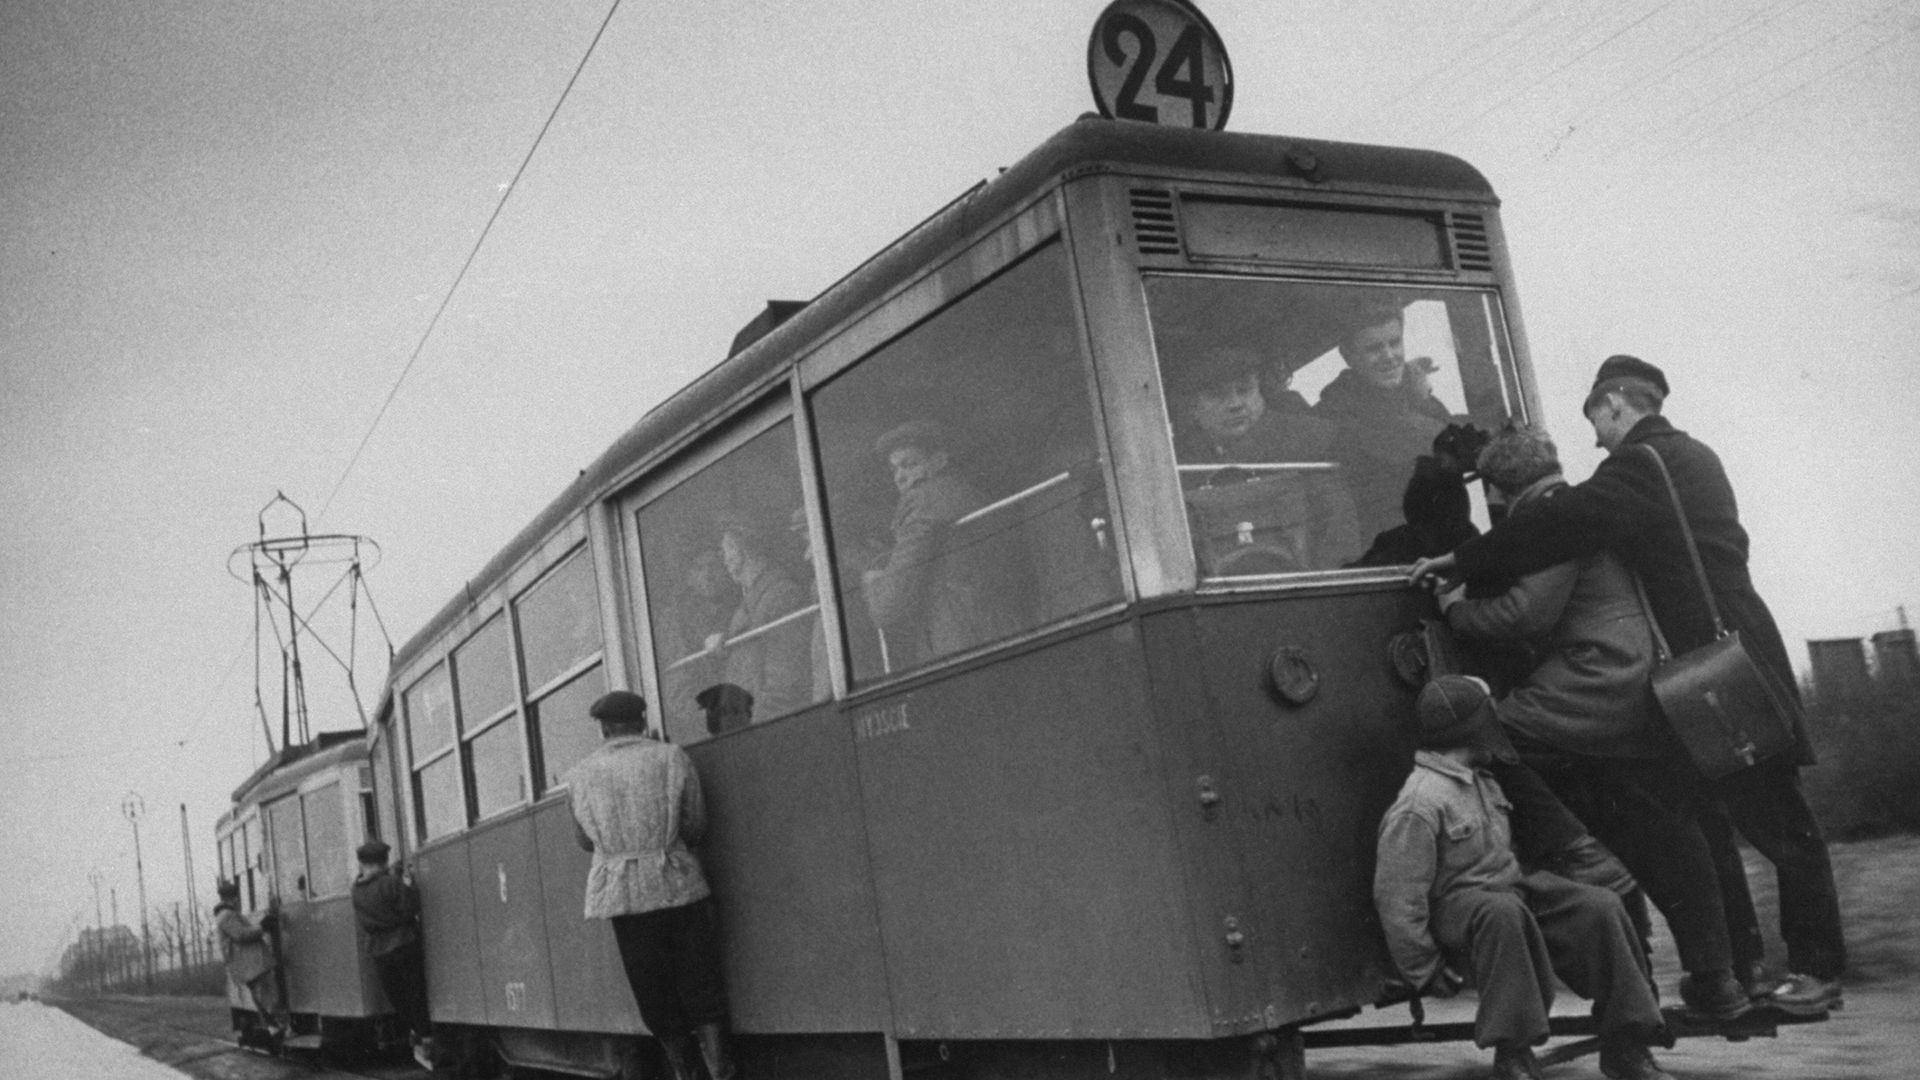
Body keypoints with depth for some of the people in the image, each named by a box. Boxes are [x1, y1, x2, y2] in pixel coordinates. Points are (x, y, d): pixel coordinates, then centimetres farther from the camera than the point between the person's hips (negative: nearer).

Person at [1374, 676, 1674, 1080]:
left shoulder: (1479, 780, 12)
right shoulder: (1418, 806, -19)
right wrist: (1424, 970, -16)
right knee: (1501, 912, -42)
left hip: (1512, 888, 9)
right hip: (1457, 908, -9)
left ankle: (1625, 1046, -3)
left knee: (1600, 906, -12)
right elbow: (1396, 897, -19)